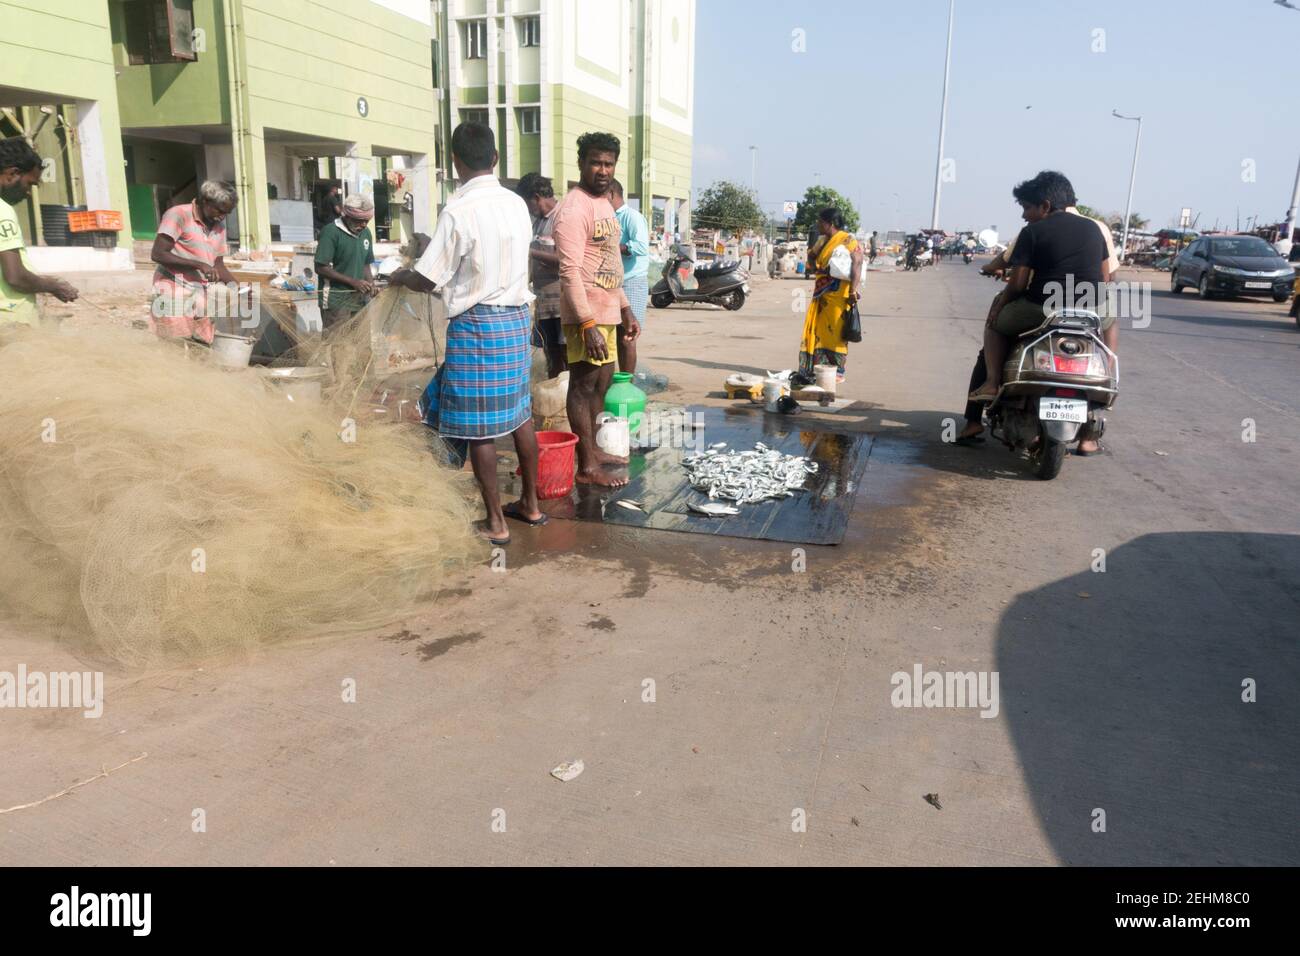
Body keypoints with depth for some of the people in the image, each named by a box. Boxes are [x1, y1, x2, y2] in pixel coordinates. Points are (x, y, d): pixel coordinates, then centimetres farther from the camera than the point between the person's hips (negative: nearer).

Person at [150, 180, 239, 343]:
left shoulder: (219, 226, 11)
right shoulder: (178, 215, -7)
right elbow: (158, 254, -14)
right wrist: (199, 265, -22)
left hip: (202, 296, 6)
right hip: (175, 293, -6)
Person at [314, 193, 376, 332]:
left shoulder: (366, 233, 10)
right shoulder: (331, 232, -11)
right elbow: (321, 268, -14)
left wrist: (370, 283, -1)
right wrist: (353, 282, -17)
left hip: (359, 297, 7)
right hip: (336, 299, -7)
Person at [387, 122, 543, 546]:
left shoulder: (459, 210, -16)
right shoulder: (517, 204, 5)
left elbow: (427, 280, -11)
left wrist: (396, 276, 10)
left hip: (476, 324, -7)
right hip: (516, 317, 7)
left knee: (479, 427, 1)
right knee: (519, 414, 16)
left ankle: (495, 522, 8)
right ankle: (530, 504, 27)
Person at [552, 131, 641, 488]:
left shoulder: (604, 204, 16)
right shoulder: (574, 208, -15)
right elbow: (570, 272, -22)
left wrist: (626, 310, 20)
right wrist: (588, 325, -27)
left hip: (607, 311, 10)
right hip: (586, 315, -10)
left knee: (601, 382, 17)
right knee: (584, 385, -4)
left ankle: (592, 448, 30)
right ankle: (587, 467, 3)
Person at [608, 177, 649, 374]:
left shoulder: (632, 216, -10)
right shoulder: (611, 218, 16)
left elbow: (642, 247, -24)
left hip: (632, 282, -8)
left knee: (626, 338, -7)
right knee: (617, 337, 11)